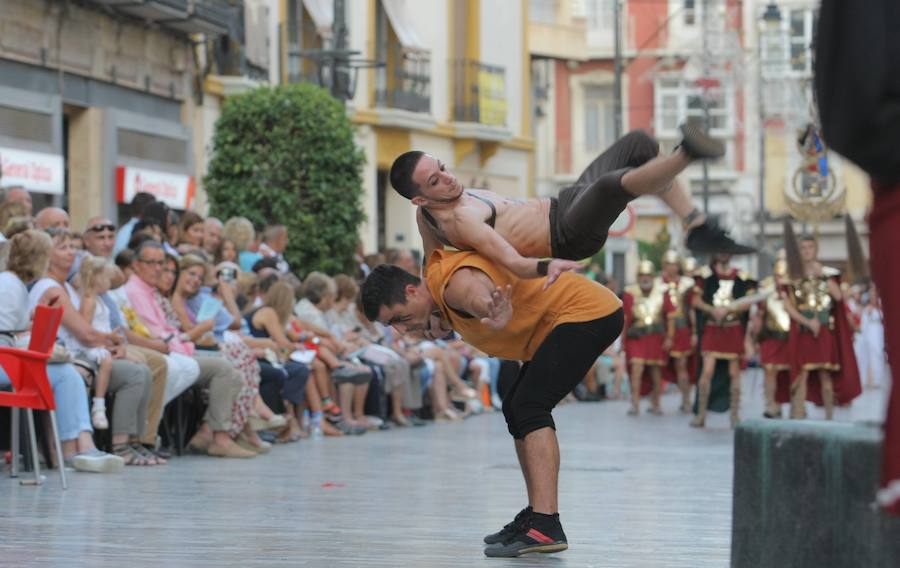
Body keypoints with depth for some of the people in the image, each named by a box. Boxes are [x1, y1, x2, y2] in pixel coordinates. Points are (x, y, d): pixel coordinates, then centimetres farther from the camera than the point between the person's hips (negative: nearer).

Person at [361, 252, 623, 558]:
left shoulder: (456, 283, -26)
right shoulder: (436, 273, 6)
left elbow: (478, 295, -49)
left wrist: (495, 313, -74)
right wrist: (438, 323, -8)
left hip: (590, 312, -11)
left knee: (529, 407, -22)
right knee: (515, 408, 15)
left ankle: (546, 526, -30)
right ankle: (536, 515, 21)